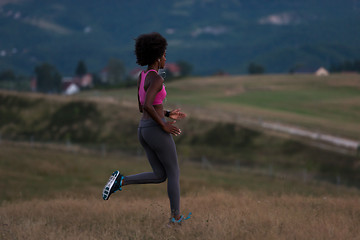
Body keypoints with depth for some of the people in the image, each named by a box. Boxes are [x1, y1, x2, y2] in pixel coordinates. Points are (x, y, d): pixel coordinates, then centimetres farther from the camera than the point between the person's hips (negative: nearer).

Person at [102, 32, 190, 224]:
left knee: (160, 176, 14)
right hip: (156, 131, -8)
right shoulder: (156, 79, -16)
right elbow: (147, 106, -29)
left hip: (144, 130, 8)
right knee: (174, 173, 9)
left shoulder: (142, 77, 13)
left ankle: (120, 181, -3)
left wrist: (168, 114, 21)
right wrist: (164, 125, -18)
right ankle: (176, 216, 15)